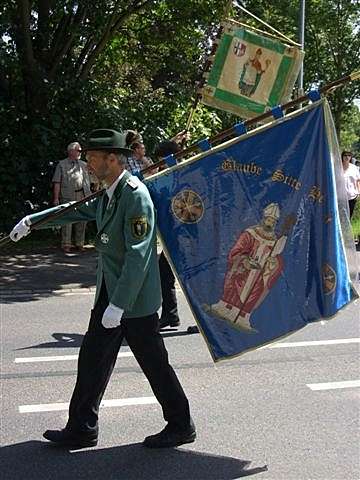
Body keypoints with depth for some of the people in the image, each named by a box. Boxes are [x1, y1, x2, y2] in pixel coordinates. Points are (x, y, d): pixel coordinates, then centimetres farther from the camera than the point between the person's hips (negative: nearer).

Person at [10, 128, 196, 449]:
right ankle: (81, 429, 24)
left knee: (154, 363, 3)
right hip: (109, 293, 9)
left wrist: (119, 305, -26)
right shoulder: (109, 195, 8)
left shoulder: (136, 196, -20)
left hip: (134, 297, -9)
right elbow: (80, 210, 27)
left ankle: (181, 426, 21)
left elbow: (138, 255, -24)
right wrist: (32, 221, 29)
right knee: (92, 359, 12)